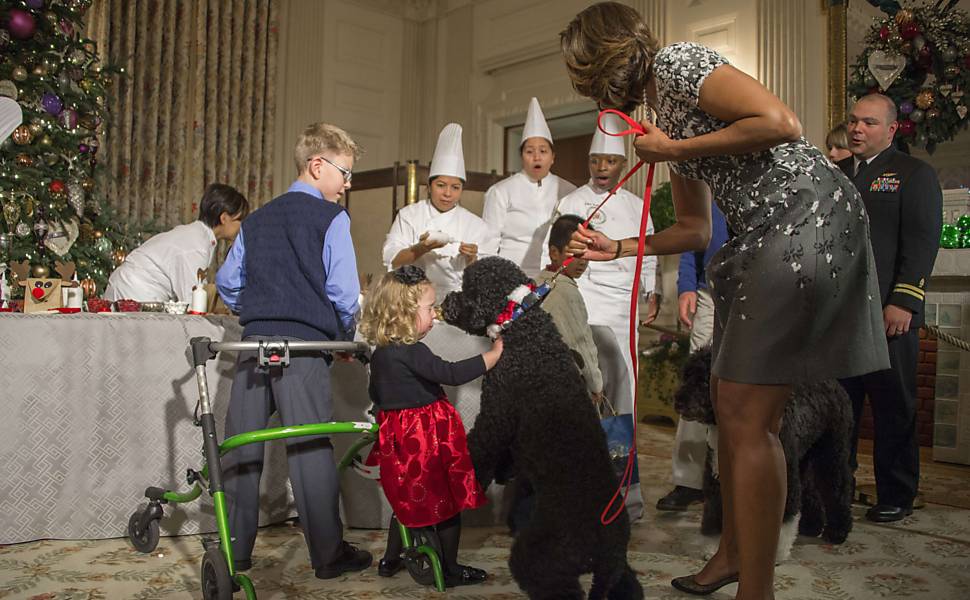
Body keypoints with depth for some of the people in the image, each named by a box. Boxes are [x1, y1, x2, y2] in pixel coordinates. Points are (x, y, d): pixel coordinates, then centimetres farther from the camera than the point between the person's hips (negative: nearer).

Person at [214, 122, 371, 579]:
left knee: (241, 447, 11)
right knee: (310, 451, -1)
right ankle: (328, 555, 9)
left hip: (253, 341, 6)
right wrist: (345, 334, 7)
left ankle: (236, 548, 21)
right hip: (304, 344, -6)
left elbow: (227, 281, 16)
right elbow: (345, 292, -10)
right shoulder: (331, 218, -3)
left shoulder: (257, 219, 17)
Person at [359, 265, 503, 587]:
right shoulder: (412, 352, -22)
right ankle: (450, 570, 19)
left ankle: (391, 560, 34)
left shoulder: (380, 353, 5)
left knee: (408, 500, 24)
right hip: (427, 437, -8)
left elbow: (376, 394, 16)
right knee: (448, 501, 7)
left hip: (397, 437, 9)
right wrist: (495, 354, -23)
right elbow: (452, 373, -28)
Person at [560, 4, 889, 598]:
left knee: (747, 415, -10)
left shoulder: (676, 62, -5)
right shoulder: (661, 108, 20)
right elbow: (694, 230, 21)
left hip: (809, 219, -9)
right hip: (758, 239, 9)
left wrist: (674, 149, -11)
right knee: (730, 401, 13)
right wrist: (613, 248, 17)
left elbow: (783, 124, -19)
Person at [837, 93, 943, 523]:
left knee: (893, 407, 3)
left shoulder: (914, 174, 4)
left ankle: (896, 496, 15)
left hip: (888, 312, -4)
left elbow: (922, 240, -5)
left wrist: (904, 301, -14)